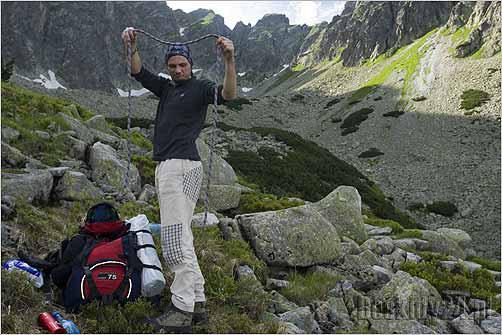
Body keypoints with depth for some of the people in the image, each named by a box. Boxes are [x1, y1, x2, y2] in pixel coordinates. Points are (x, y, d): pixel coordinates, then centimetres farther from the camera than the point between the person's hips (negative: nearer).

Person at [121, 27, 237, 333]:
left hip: (182, 166, -9)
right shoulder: (166, 87, 21)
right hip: (166, 167, 9)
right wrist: (133, 47, 5)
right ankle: (198, 302, 17)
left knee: (176, 237, -13)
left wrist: (230, 60, -31)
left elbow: (229, 95, -19)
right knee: (180, 236, 10)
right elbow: (139, 73, 20)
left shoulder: (200, 87, -1)